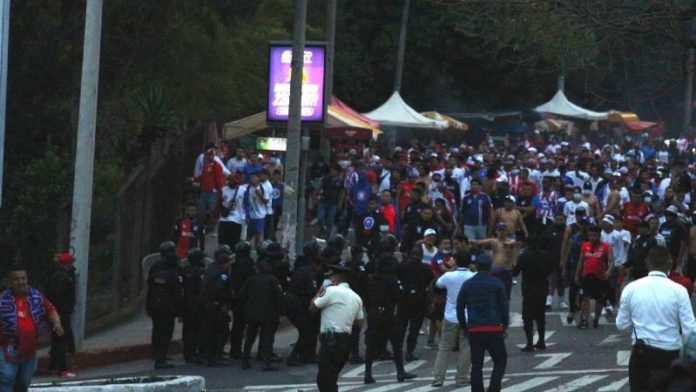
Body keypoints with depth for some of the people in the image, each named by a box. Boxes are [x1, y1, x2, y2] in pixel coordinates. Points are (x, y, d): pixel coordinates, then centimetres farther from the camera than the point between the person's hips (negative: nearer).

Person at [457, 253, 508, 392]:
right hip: (493, 329, -3)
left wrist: (464, 327, 17)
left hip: (474, 329, 3)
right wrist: (504, 325, 9)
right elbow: (504, 306, 0)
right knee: (500, 362, 5)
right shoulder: (496, 283, -1)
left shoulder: (467, 285, 7)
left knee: (476, 365, 8)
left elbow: (460, 308, 9)